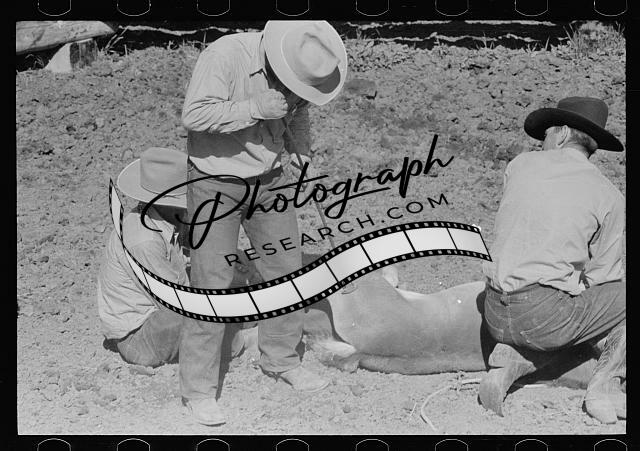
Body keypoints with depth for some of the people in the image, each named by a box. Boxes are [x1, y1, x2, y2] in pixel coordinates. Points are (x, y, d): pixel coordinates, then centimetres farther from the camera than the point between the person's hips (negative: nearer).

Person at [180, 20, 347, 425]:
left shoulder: (295, 66, -3)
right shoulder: (225, 55, -24)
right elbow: (194, 114, -29)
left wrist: (302, 151, 2)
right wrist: (255, 109, -31)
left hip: (268, 180, 6)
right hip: (216, 183, -6)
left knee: (286, 270, 11)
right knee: (213, 285, -7)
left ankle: (280, 358, 31)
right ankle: (200, 388, 5)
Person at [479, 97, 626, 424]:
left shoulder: (520, 166, 8)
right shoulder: (609, 196, 0)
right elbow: (604, 275, 3)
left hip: (497, 319, 5)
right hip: (546, 313, -5)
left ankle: (507, 364, 7)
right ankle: (603, 388, 8)